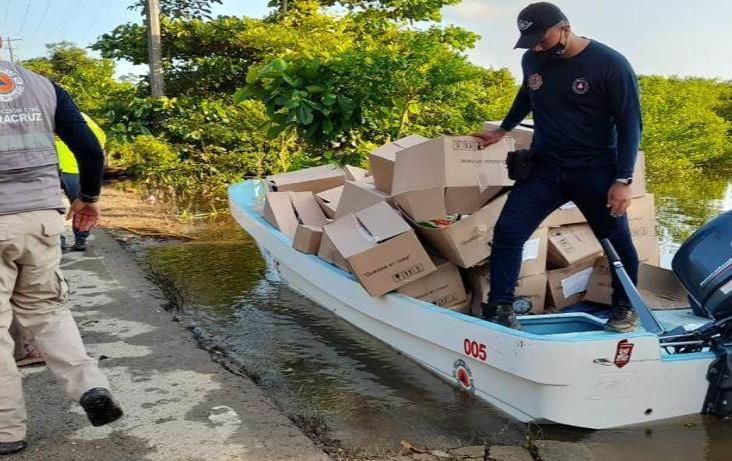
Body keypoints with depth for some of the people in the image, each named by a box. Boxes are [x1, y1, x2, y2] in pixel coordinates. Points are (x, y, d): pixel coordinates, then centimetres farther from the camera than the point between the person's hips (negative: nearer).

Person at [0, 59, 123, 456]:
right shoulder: (42, 85, 7)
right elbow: (89, 148, 6)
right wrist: (88, 196, 22)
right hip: (42, 217, 4)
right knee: (44, 307, 20)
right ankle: (90, 386, 4)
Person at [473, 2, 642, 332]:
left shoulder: (610, 64, -13)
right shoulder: (532, 61, 1)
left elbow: (630, 124, -11)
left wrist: (623, 180, -17)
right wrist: (503, 130, 30)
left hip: (595, 172, -3)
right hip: (544, 169, 4)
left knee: (617, 242, 9)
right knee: (507, 231, -9)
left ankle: (626, 308, 31)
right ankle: (500, 308, -1)